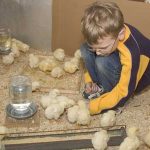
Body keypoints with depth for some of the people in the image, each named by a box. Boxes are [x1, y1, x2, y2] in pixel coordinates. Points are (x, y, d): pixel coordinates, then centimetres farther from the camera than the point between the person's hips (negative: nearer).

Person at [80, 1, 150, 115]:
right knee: (85, 49, -12)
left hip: (132, 79, -7)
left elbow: (124, 93, -31)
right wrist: (89, 79, -4)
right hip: (120, 66, 7)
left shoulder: (131, 53, -40)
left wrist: (92, 107, -29)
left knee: (103, 62, -34)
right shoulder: (109, 31, -21)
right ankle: (99, 87, -2)